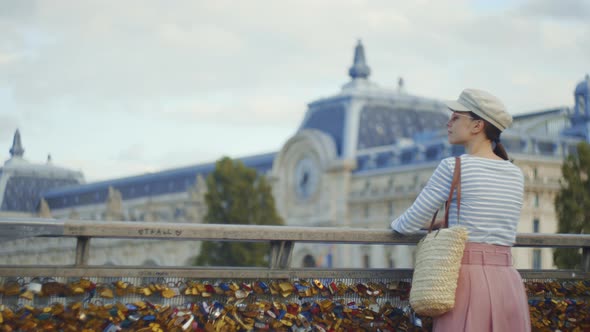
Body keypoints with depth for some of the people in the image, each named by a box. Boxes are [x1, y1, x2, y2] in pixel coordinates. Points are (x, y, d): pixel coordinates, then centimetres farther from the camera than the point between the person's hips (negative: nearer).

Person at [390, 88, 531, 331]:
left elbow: (412, 224, 0)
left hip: (470, 281, -6)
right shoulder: (516, 175, 13)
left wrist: (396, 224, 23)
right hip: (508, 282, 6)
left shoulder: (453, 168, -6)